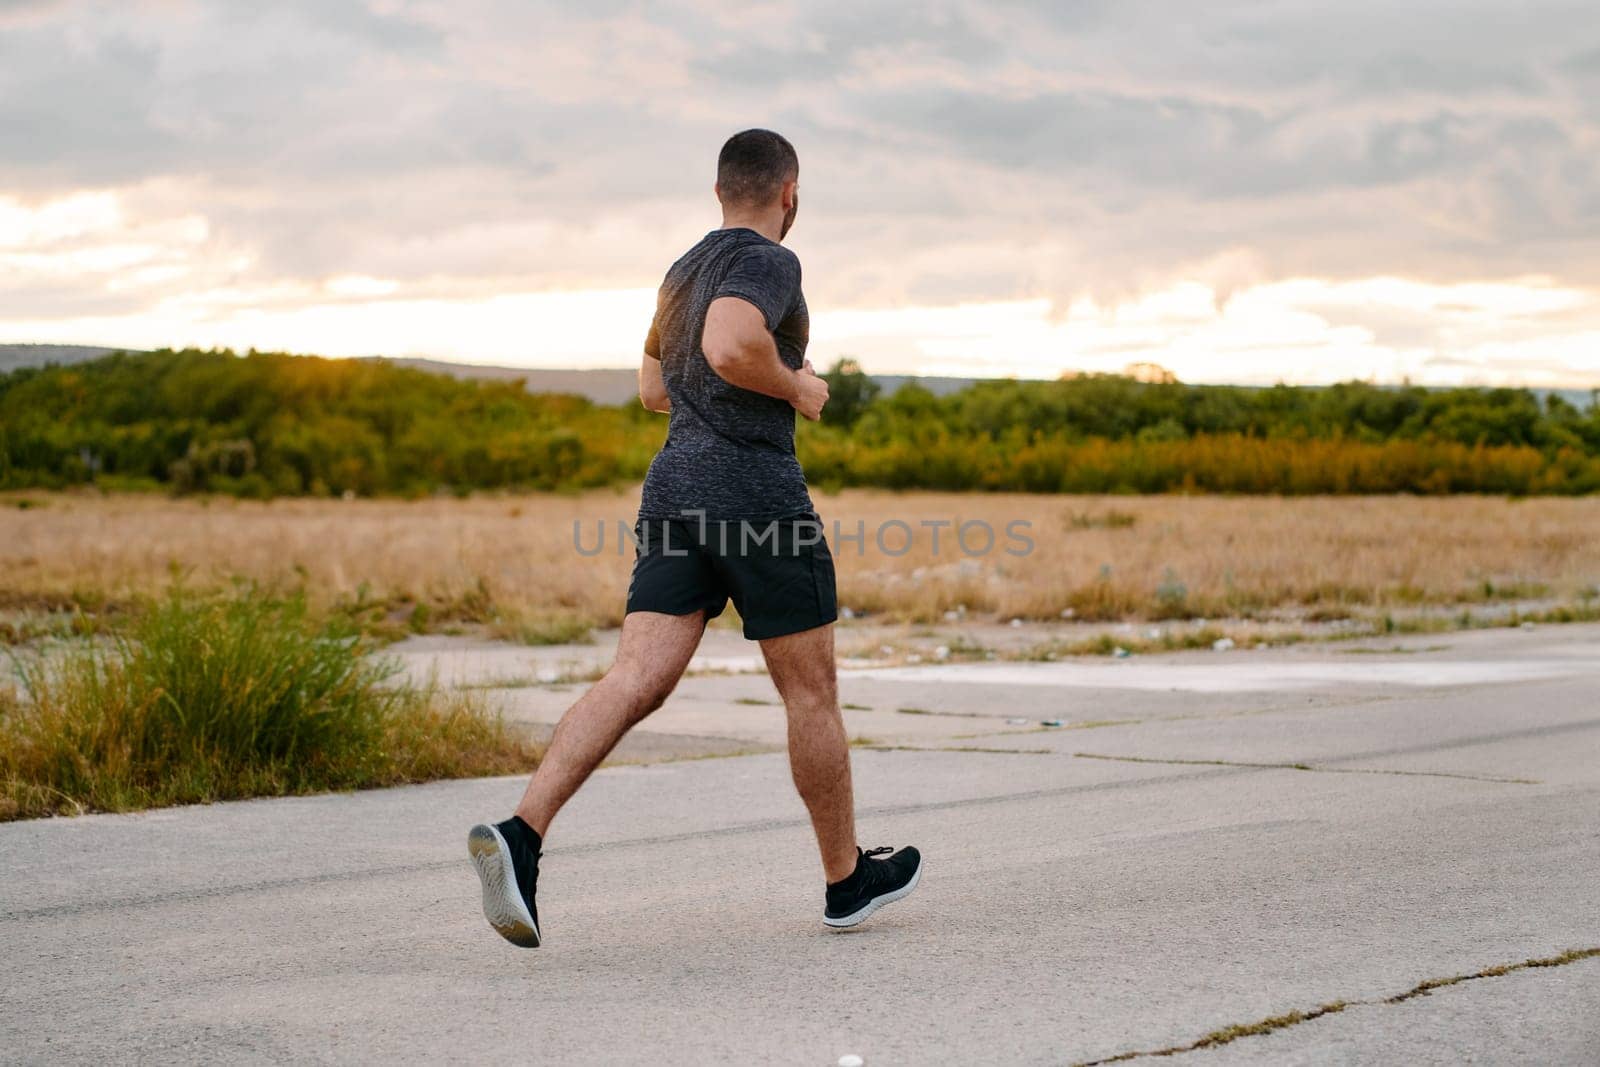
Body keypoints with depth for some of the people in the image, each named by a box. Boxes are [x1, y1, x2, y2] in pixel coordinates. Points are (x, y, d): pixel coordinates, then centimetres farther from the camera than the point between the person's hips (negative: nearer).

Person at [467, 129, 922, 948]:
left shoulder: (684, 272, 20)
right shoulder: (768, 262, -7)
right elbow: (728, 346, -26)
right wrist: (795, 387, -8)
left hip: (674, 485, 7)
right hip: (757, 492, -7)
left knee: (636, 681, -7)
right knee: (811, 690, 8)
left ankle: (520, 835, -28)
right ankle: (847, 881, 21)